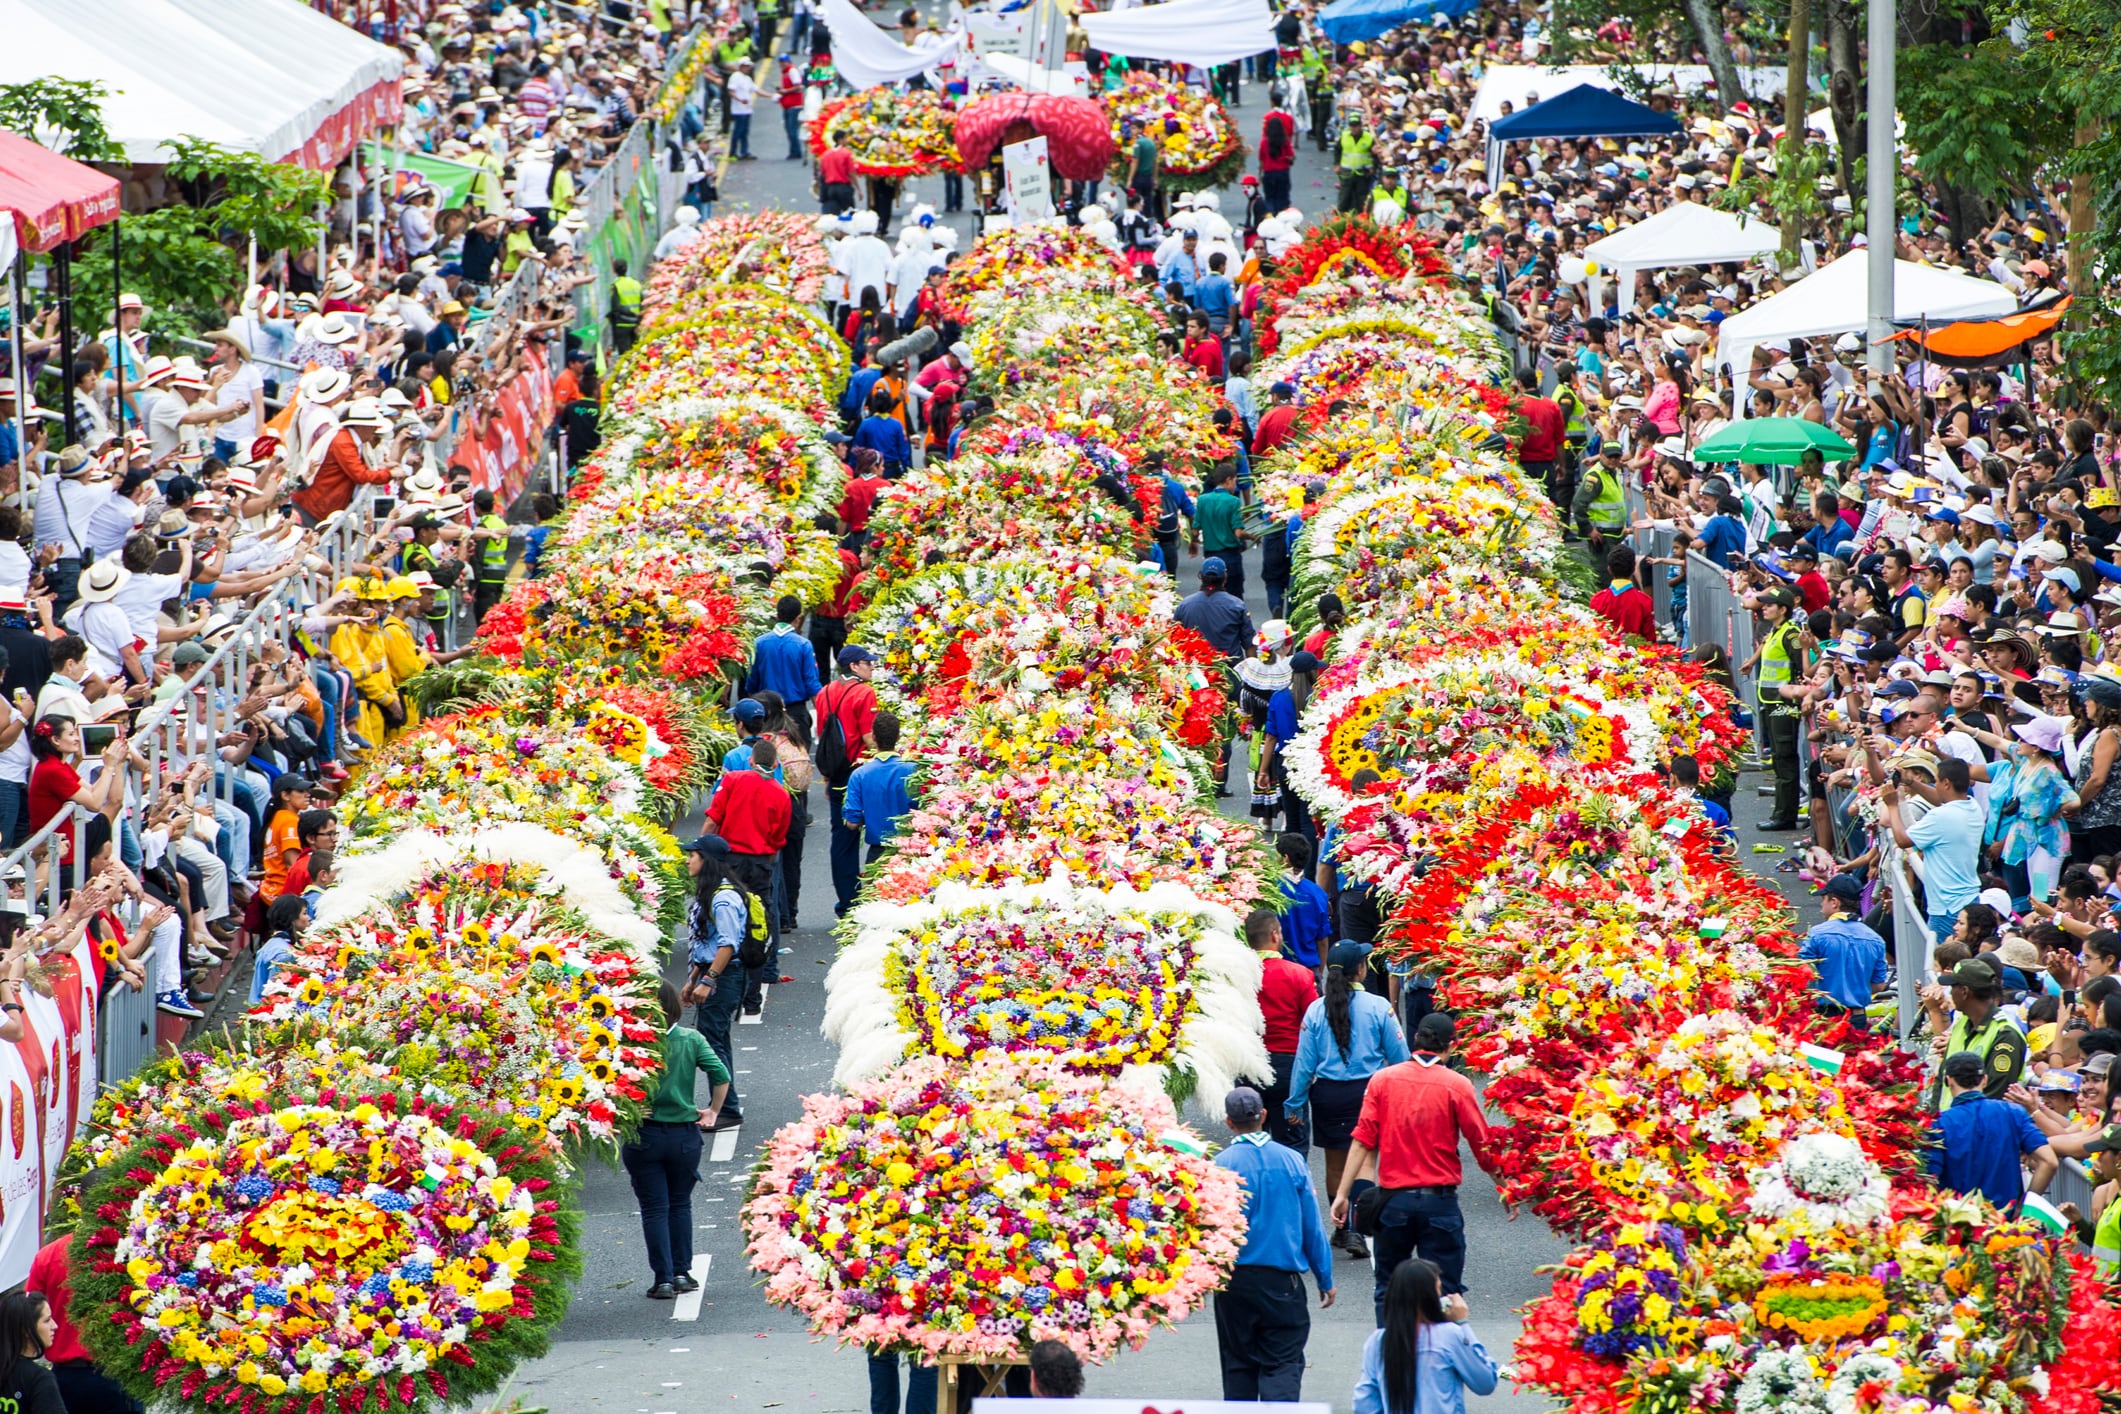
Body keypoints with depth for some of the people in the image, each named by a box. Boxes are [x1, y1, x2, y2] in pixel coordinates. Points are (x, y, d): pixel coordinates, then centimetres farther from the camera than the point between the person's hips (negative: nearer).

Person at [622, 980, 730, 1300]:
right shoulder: (692, 1040, -4)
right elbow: (721, 1075, -9)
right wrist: (713, 1111, 3)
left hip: (642, 1136, -2)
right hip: (684, 1133, 2)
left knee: (654, 1208, 5)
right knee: (680, 1203, 19)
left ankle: (663, 1279, 3)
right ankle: (682, 1272, 19)